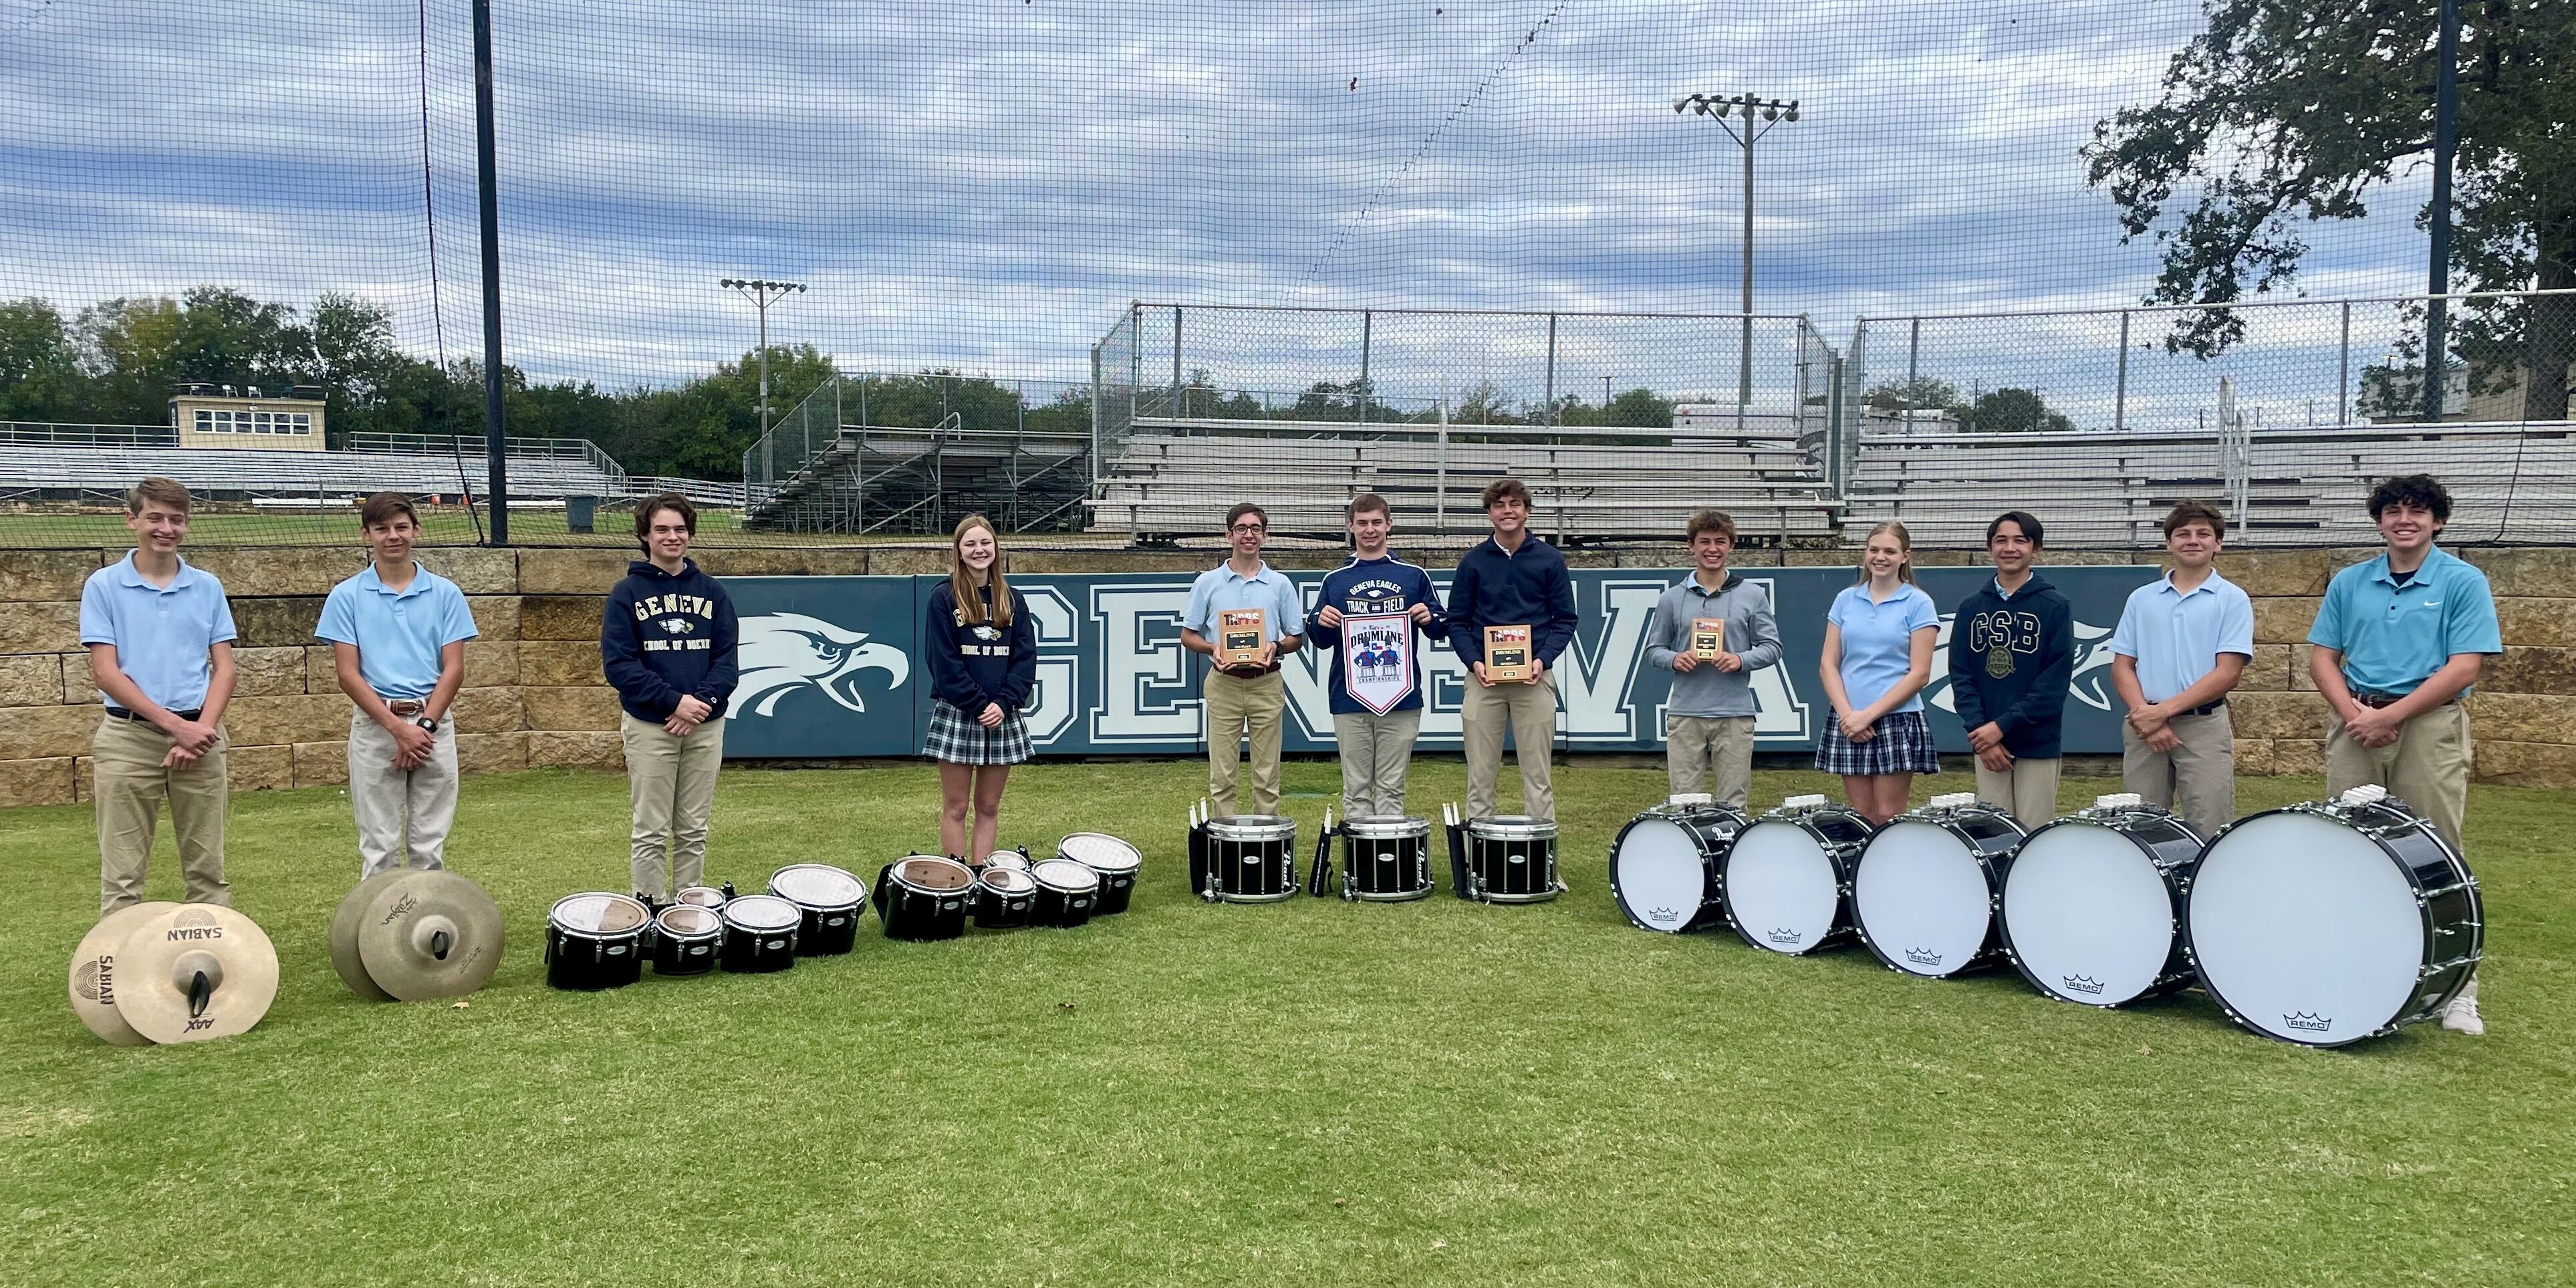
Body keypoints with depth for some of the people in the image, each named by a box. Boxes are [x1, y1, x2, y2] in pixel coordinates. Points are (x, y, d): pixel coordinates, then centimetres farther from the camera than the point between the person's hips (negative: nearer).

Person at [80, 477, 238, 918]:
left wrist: (202, 729, -9)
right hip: (128, 737, -2)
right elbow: (105, 672, -4)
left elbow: (224, 668, 6)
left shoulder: (208, 587, 9)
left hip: (199, 734, 2)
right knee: (122, 875, 0)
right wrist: (174, 724, -12)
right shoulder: (103, 586, 2)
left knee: (207, 870, 6)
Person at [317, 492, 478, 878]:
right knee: (379, 847, 2)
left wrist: (425, 726, -11)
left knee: (429, 846, 5)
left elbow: (453, 670, 2)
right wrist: (399, 729, -12)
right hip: (374, 726, -1)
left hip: (433, 725, 1)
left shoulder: (445, 593, 6)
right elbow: (348, 675, -3)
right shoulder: (346, 596, 3)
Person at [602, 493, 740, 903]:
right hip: (649, 727, -3)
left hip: (706, 726, 3)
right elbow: (618, 663, -9)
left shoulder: (712, 592, 8)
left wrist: (703, 700, -14)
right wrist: (675, 701, -17)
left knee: (693, 831, 9)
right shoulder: (627, 593, -1)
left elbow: (726, 658, 4)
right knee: (651, 833, 2)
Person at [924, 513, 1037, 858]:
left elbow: (1025, 657, 3)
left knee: (989, 807, 8)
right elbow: (943, 660, -9)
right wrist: (979, 705, -14)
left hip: (1003, 717, 3)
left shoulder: (1011, 600, 8)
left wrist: (1004, 703, -11)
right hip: (957, 714, -3)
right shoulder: (943, 597, -3)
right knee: (956, 807, 3)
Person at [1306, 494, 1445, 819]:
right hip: (1350, 699, 1)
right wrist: (1320, 623, -8)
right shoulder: (1335, 580, 11)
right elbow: (1321, 640, 14)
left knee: (1392, 789, 2)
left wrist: (1429, 619, -9)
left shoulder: (1413, 576, 9)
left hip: (1401, 701, -1)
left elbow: (1442, 628, 12)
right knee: (1356, 790, 4)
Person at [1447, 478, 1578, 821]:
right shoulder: (1474, 562, 7)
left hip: (1534, 678, -1)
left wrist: (1543, 659, -10)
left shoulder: (1549, 560, 5)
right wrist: (1473, 661, -9)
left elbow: (1565, 620, 6)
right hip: (1484, 678, 1)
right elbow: (1456, 622, 8)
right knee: (1480, 776, 3)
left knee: (1537, 776, 2)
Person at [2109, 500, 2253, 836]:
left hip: (2204, 726, -3)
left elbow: (2227, 673, -7)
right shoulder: (2142, 599, 11)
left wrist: (2163, 710, -12)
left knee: (2209, 834, -4)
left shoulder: (2232, 599, 2)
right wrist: (2145, 717, -8)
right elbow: (2122, 667, 8)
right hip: (2143, 729, 3)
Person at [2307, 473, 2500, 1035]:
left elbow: (2464, 667, -8)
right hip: (2356, 726, 4)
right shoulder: (2349, 583, 11)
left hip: (2429, 725, -4)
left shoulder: (2463, 582, 0)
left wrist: (2390, 715, -14)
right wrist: (2352, 711, -8)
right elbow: (2323, 657, 10)